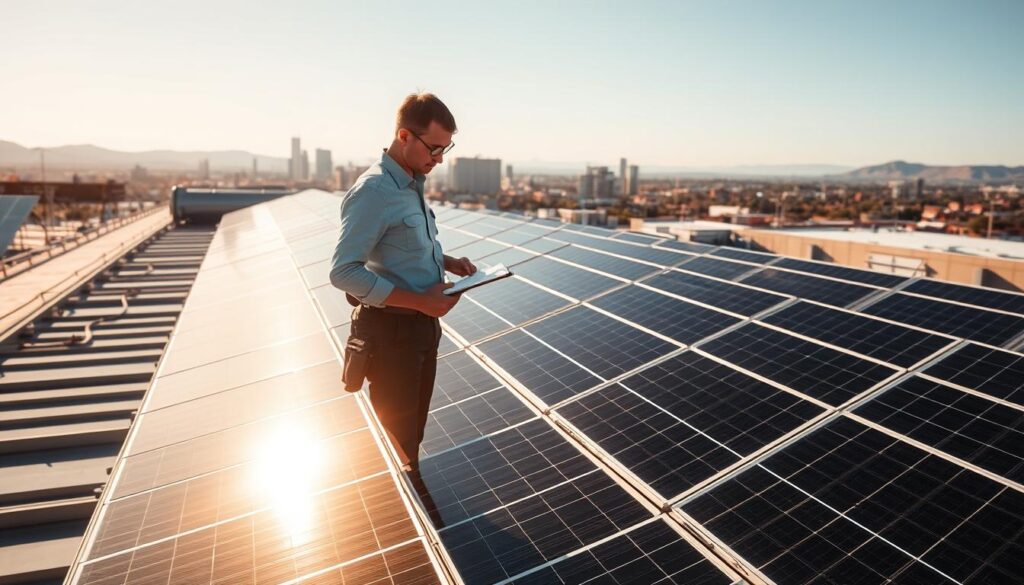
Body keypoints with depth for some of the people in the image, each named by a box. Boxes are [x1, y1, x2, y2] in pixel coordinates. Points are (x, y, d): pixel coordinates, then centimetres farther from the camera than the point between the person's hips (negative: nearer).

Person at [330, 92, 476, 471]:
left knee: (415, 426, 23)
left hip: (424, 325, 9)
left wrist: (447, 262, 1)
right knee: (396, 434, 8)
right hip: (391, 330, -9)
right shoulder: (372, 192, -21)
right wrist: (419, 301, -27)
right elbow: (344, 272, -25)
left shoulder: (414, 185, 8)